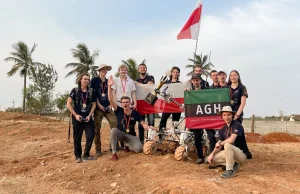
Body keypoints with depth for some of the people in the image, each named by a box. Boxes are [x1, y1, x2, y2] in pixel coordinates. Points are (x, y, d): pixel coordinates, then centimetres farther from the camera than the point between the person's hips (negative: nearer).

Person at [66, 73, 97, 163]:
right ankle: (78, 156, 19)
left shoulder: (91, 91, 4)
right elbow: (68, 104, -4)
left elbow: (94, 104, 6)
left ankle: (86, 155, 14)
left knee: (90, 136, -3)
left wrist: (89, 115, -6)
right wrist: (75, 115, -11)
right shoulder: (75, 90, -2)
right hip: (77, 118, -2)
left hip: (88, 118, 2)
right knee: (77, 138, 4)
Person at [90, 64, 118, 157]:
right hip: (98, 108, -3)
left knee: (115, 126, -9)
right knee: (97, 129, -1)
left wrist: (110, 105, 1)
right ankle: (98, 149, 9)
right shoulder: (94, 80, 1)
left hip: (108, 108, 4)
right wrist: (99, 105, -10)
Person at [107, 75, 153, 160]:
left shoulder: (135, 113, -9)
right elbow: (111, 100, -23)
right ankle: (114, 153, -25)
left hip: (131, 136, 0)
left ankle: (128, 146, 13)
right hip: (120, 134, 0)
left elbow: (143, 123, -4)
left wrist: (147, 127, -28)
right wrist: (109, 86, -33)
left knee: (139, 149, -24)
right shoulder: (119, 111, -11)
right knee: (113, 130, -35)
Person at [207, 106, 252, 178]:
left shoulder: (237, 125, -15)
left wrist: (220, 143, -11)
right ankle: (234, 165, 5)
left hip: (242, 154, -8)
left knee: (227, 145, -35)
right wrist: (212, 154, -12)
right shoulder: (223, 129, 7)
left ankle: (229, 170, -25)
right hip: (230, 153, 8)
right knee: (212, 159, -6)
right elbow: (219, 146, 5)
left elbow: (231, 140, -29)